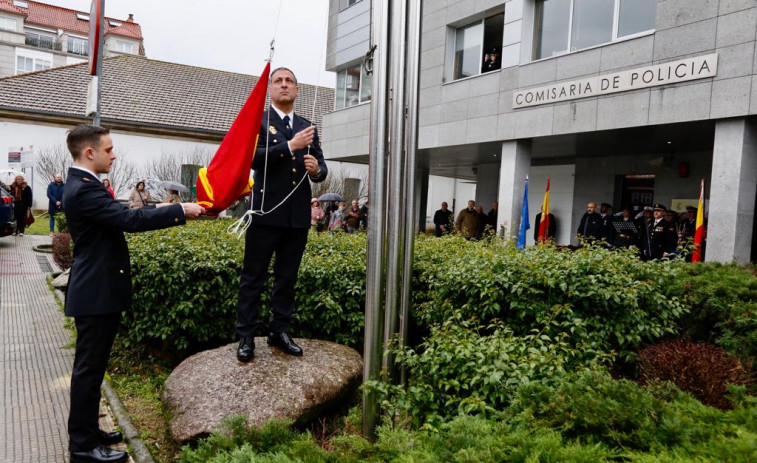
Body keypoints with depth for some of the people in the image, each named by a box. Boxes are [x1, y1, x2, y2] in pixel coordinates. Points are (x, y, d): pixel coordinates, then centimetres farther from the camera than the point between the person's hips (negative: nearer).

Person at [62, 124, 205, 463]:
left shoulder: (82, 185, 12)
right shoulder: (83, 190, -21)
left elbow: (121, 217, 15)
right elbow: (130, 220, -26)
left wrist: (160, 209, 8)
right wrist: (180, 211, -19)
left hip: (97, 289, 11)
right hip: (95, 293, -11)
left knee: (92, 366, 18)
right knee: (89, 368, 0)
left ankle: (86, 431, 31)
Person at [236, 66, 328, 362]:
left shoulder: (308, 127, 15)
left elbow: (322, 168, 11)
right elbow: (253, 158, -14)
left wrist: (316, 169, -11)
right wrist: (291, 146, -20)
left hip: (298, 215, 5)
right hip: (266, 212, -4)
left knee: (287, 277, 12)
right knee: (253, 277, 4)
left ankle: (279, 332, 23)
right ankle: (246, 336, 13)